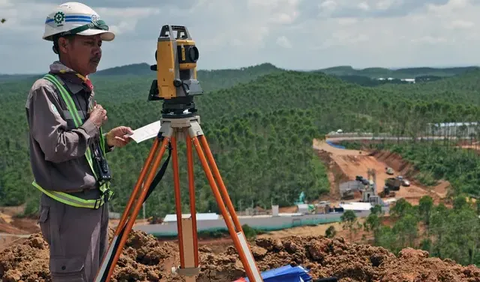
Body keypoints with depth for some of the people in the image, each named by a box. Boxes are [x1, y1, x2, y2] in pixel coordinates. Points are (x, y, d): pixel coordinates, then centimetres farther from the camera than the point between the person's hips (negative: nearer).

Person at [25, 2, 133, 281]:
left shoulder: (84, 89, 13)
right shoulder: (46, 90, -14)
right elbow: (56, 148, -24)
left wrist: (106, 140, 3)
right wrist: (91, 125, -12)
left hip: (97, 203, 9)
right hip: (70, 208, -9)